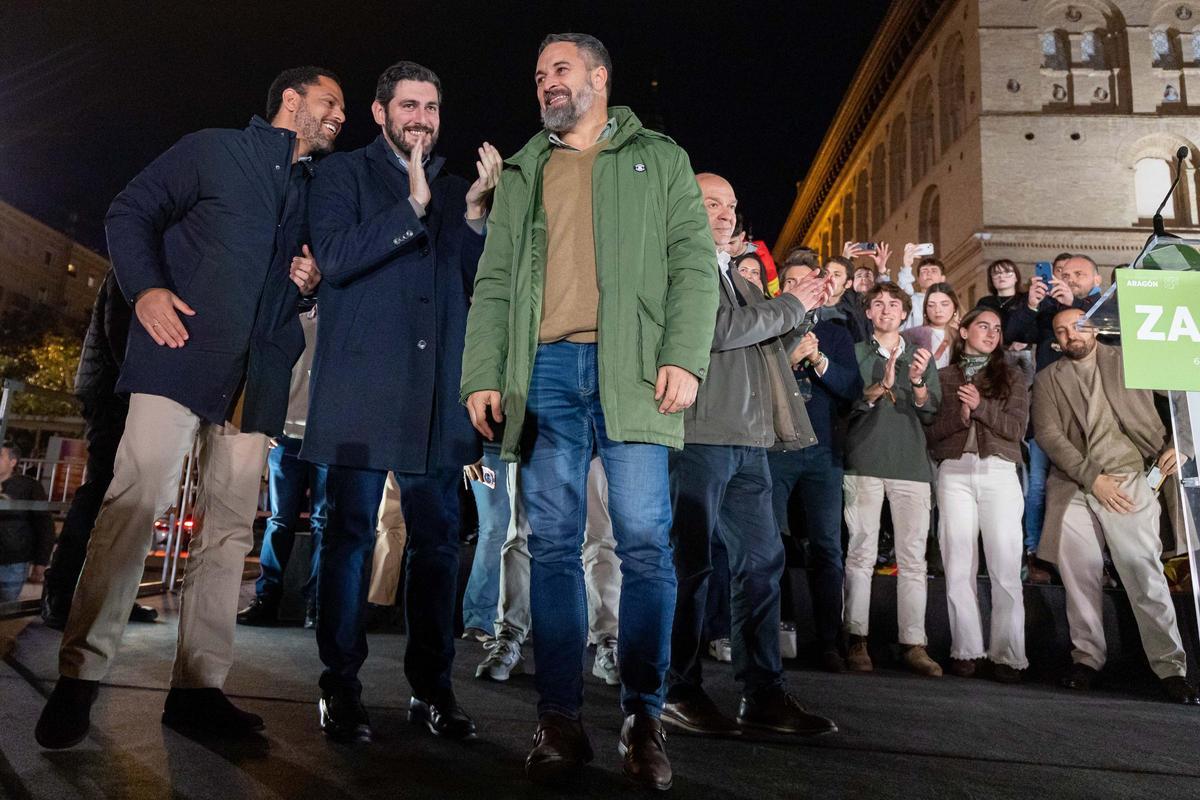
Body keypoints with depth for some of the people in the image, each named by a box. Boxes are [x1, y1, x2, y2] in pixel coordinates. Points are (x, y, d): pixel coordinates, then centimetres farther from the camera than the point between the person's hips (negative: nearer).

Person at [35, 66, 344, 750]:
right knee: (137, 500, -13)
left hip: (257, 378, 5)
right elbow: (130, 214, 7)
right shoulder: (213, 150, 10)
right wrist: (145, 287, -9)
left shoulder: (317, 192, 23)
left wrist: (310, 282, 6)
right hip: (184, 354, -4)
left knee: (231, 525, 1)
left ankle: (199, 687, 7)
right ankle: (81, 674, -1)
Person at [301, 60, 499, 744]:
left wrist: (475, 211, -1)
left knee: (438, 541, 5)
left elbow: (477, 282, 11)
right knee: (352, 536, 1)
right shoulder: (345, 173, 9)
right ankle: (342, 689, 14)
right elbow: (335, 258, -7)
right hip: (364, 388, -3)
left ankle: (432, 687, 16)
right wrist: (411, 206, -10)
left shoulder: (455, 189, 19)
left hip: (437, 395, 4)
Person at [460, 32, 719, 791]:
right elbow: (494, 282, 16)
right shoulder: (523, 173, 24)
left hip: (631, 367, -2)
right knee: (552, 544, 0)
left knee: (645, 542, -5)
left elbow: (694, 262, 5)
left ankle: (644, 718, 8)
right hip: (545, 370, 3)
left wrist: (685, 356, -11)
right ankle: (561, 720, 9)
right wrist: (483, 374, 3)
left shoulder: (658, 158, 16)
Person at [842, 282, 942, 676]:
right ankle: (857, 640, 1)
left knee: (913, 558, 0)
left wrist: (917, 383, -13)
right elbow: (847, 402, 0)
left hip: (912, 465, 2)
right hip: (865, 463, -2)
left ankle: (913, 644, 4)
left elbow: (932, 411, 6)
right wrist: (881, 386, -17)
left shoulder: (921, 357, 18)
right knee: (861, 553, -4)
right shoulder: (855, 353, 13)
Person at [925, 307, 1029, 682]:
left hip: (999, 473, 0)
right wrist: (959, 415, -10)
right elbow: (929, 430, 6)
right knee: (958, 567, -1)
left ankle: (1008, 654, 2)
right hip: (954, 474, 0)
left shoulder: (1011, 376, 15)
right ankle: (966, 649, 6)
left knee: (1005, 568, -5)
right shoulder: (942, 377, 14)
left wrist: (981, 405, -8)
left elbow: (1017, 429, 3)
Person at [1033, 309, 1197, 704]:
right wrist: (1092, 478, -9)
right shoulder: (1047, 379, 11)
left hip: (1127, 481, -1)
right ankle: (1087, 657, 15)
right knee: (1079, 575, 3)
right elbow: (1048, 434, 0)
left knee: (1145, 574, -7)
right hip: (1072, 487, 1)